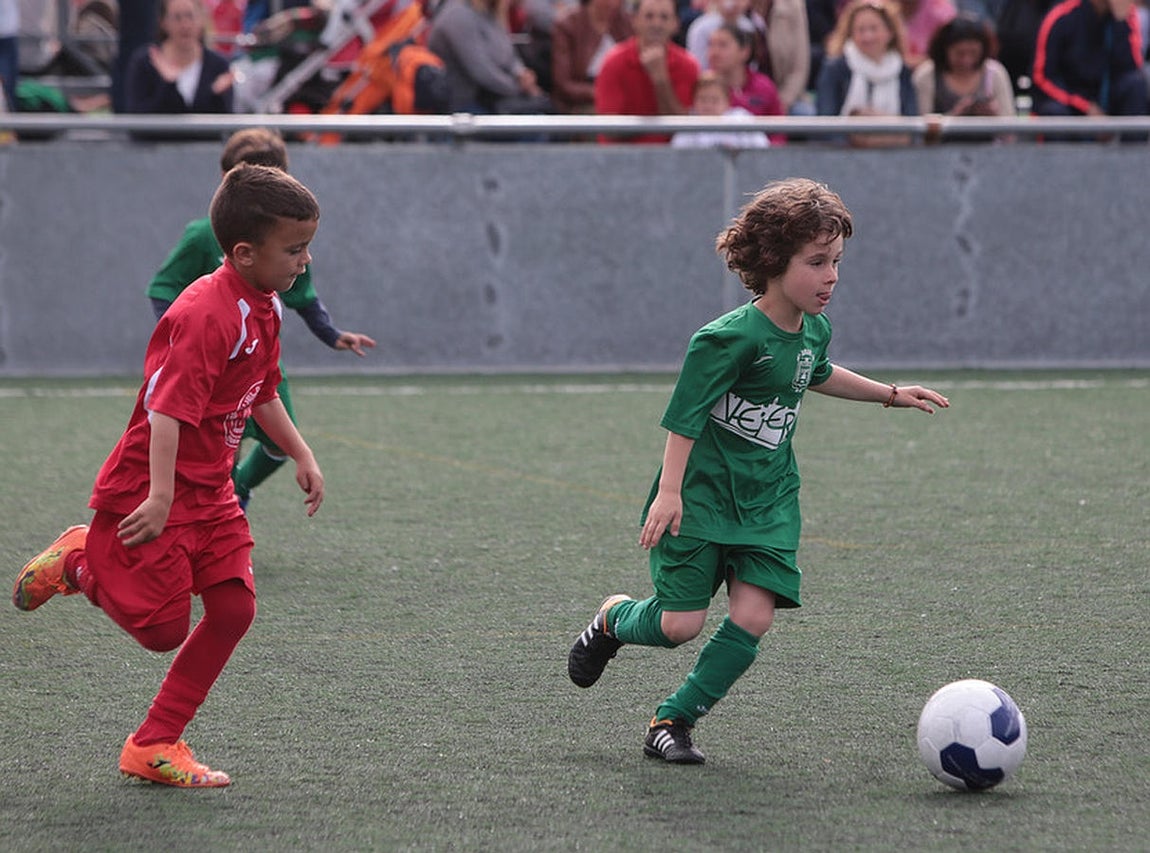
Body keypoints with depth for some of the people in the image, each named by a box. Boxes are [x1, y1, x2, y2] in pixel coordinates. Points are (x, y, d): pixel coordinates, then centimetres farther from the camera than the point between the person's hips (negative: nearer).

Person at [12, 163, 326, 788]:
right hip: (149, 491, -9)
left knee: (234, 608, 0)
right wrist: (159, 497, -33)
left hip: (209, 492, 9)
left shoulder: (264, 310, 6)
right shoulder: (204, 316, -25)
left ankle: (155, 745, 9)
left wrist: (301, 456, 24)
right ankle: (79, 563, 19)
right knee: (163, 629, -8)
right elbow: (167, 409, -29)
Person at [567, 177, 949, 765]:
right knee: (680, 625, -7)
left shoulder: (814, 331, 5)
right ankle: (613, 618, 28)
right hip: (702, 496, -6)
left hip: (767, 500, 6)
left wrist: (890, 395, 30)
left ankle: (673, 719, 3)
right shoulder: (729, 338, -20)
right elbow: (685, 416, -18)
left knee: (753, 618, -10)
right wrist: (669, 492, -24)